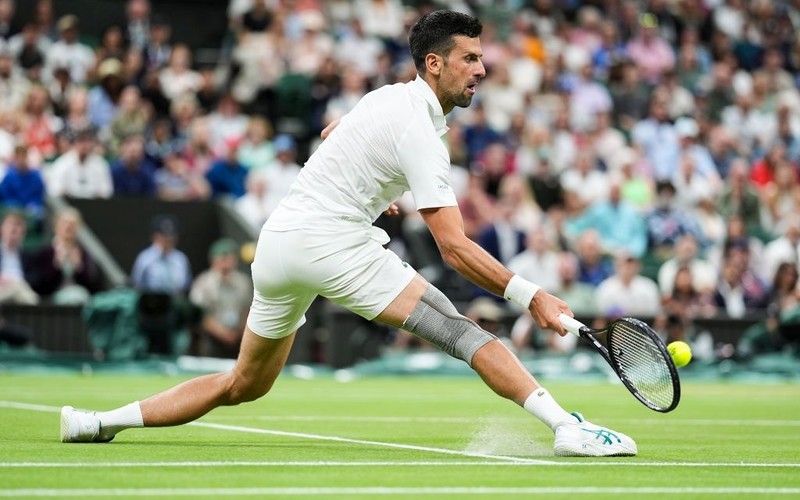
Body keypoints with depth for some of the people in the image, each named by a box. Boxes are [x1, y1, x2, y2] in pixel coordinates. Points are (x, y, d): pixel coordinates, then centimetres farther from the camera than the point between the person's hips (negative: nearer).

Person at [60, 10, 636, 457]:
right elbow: (455, 247, -18)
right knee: (458, 327, -19)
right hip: (329, 241, -10)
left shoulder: (389, 96, 15)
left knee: (244, 385, 20)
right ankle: (566, 425, -33)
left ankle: (98, 422, 22)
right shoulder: (418, 131, -13)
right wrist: (531, 296, -20)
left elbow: (332, 134, 38)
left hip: (276, 245, 10)